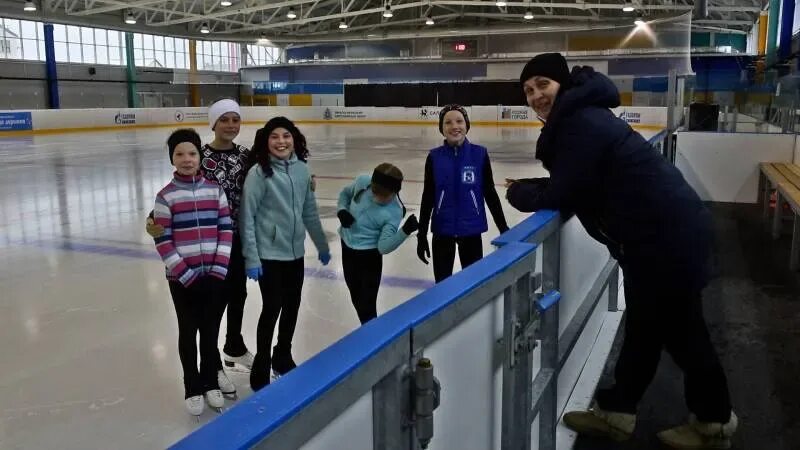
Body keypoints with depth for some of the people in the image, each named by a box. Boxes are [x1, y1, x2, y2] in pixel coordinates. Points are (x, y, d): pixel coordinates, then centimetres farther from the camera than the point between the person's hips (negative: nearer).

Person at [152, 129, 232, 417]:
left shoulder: (214, 190, 2)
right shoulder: (166, 196, -5)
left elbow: (226, 228, 2)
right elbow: (162, 240, -6)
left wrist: (220, 266, -6)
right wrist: (183, 273, -12)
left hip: (214, 274, 2)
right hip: (183, 278, -2)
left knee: (211, 330, 12)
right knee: (188, 332, 10)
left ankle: (211, 383, 30)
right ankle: (192, 388, 24)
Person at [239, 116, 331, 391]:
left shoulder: (301, 169, 2)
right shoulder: (259, 172, -14)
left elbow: (310, 211, 10)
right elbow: (247, 216, -14)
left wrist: (322, 245, 15)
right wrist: (251, 257, -17)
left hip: (296, 252, 6)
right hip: (269, 254, -5)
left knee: (292, 307, 16)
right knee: (272, 309, 0)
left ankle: (283, 358, 38)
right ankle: (261, 371, 17)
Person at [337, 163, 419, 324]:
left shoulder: (394, 212, -26)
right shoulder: (362, 181, -16)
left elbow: (383, 246, -28)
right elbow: (345, 193, 6)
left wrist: (405, 231, -42)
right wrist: (342, 211, -13)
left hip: (369, 256, -5)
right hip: (347, 246, 5)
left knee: (367, 305, -7)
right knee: (356, 298, 22)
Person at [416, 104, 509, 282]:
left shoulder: (480, 154, -6)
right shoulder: (434, 157, -4)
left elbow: (490, 193, 1)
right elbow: (428, 198, 1)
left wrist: (503, 228, 2)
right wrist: (421, 235, 1)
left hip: (471, 230, 0)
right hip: (442, 230, 0)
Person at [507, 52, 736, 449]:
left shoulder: (583, 122, -19)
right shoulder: (575, 119, 13)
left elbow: (561, 196, -20)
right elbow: (577, 187, 16)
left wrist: (519, 192, -3)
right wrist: (531, 188, 3)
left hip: (670, 234, -11)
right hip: (656, 233, 11)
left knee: (678, 328, 6)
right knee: (643, 327, 17)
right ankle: (616, 411, 31)